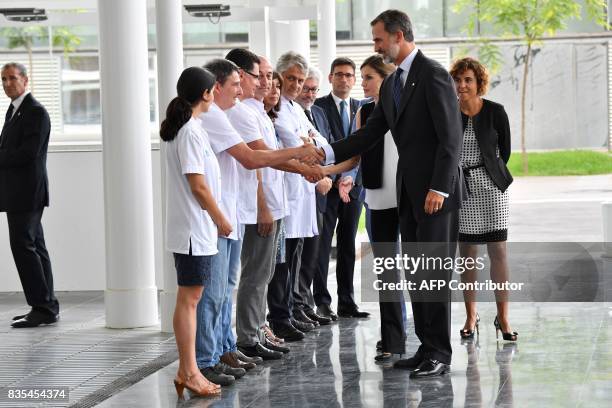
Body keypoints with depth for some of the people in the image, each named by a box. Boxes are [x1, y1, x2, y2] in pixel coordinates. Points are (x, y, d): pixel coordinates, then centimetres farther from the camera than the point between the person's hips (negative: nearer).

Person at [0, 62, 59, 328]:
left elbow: (29, 152, -20)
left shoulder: (36, 112, -12)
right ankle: (47, 307, 14)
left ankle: (43, 308, -11)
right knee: (34, 247, 10)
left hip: (27, 191, -10)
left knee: (23, 246, -12)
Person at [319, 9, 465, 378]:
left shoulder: (434, 75, -12)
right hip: (409, 192, 9)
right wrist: (327, 153, 3)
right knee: (416, 273, 9)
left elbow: (451, 137, -17)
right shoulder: (391, 85, 15)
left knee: (434, 272, -7)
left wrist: (439, 188, -21)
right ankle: (427, 347, 14)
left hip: (436, 191, -9)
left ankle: (441, 354, -2)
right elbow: (370, 135, 15)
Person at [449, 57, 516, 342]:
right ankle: (471, 317, 12)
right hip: (459, 187, 1)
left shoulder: (495, 112, -3)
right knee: (467, 252, 4)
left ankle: (503, 317, 0)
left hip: (490, 185, -1)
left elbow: (505, 150, 8)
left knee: (498, 251, -4)